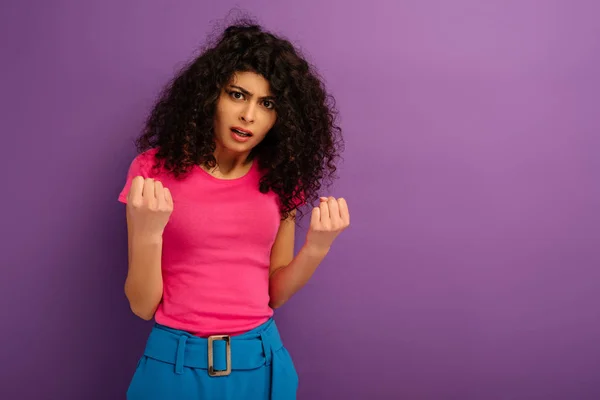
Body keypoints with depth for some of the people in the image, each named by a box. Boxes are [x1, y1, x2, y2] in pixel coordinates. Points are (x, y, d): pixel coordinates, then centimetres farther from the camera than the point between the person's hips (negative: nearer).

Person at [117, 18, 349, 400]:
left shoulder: (280, 178, -1)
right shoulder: (155, 168, -9)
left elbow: (274, 294, 4)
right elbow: (143, 306, -7)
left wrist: (317, 248, -13)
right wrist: (148, 232, -24)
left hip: (260, 363, 3)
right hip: (176, 363, -2)